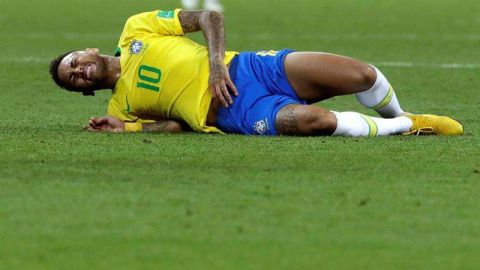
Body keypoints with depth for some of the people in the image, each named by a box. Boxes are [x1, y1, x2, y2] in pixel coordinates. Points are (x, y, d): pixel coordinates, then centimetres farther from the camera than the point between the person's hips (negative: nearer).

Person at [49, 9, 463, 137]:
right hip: (233, 113, -2)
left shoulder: (136, 29, 14)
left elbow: (207, 15, 10)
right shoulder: (121, 106, 15)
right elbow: (176, 125, 8)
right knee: (312, 120, -34)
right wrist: (124, 128, -7)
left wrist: (216, 61, -6)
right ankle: (405, 127, -11)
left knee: (361, 75, -16)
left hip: (243, 70, 2)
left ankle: (397, 117, 18)